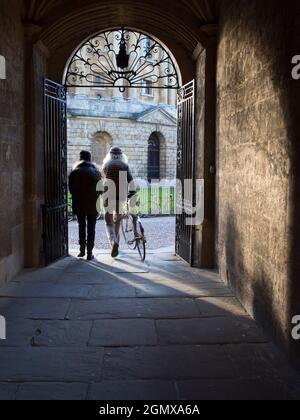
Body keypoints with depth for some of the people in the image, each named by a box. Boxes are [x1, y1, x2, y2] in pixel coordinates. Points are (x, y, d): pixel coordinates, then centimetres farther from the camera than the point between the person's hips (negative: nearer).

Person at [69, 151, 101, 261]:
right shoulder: (96, 172, -2)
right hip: (93, 205, 0)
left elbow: (71, 188, 1)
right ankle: (89, 253, 3)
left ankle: (82, 250, 14)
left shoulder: (74, 172, -2)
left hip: (79, 205, 1)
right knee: (91, 229, 5)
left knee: (81, 227, 15)